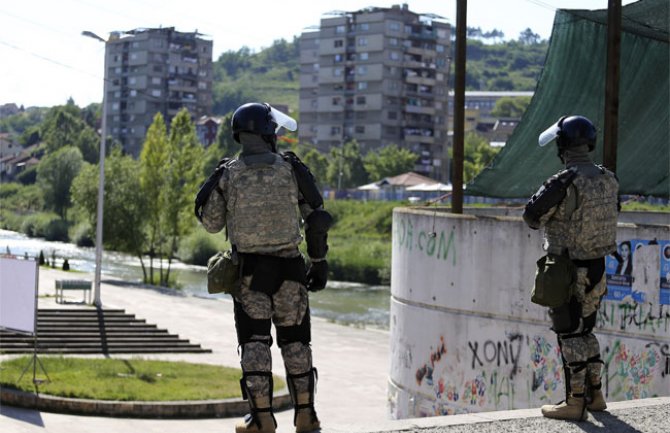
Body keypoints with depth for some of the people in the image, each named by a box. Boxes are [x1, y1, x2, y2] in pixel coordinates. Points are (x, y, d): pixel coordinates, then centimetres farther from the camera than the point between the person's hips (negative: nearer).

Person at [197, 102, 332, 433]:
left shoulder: (228, 174, -3)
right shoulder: (291, 169, -2)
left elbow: (211, 223, 3)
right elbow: (317, 219, -2)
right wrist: (319, 262, 6)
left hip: (249, 269, -1)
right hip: (288, 267, 1)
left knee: (255, 342, 3)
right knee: (295, 340, 11)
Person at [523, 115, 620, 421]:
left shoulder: (563, 183, -22)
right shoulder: (607, 180, 1)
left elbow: (532, 215, -13)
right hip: (597, 268, 7)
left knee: (570, 336, 1)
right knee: (585, 331, 20)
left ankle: (574, 403, 6)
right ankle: (594, 395, 26)